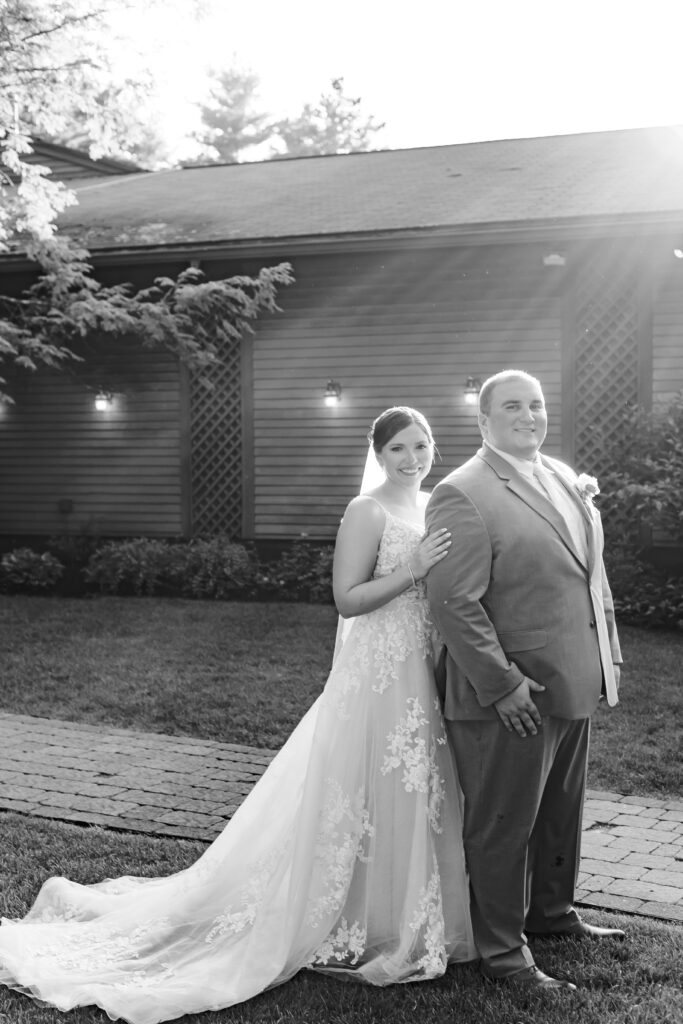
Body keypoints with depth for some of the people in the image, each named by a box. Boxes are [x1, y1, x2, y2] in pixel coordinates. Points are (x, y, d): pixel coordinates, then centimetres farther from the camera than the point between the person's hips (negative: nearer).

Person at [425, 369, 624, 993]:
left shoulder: (566, 479, 12)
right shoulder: (462, 495, -16)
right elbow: (454, 602, -21)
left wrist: (608, 653, 14)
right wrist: (503, 685, -22)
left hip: (574, 684, 8)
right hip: (511, 696, -8)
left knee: (561, 813, 22)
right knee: (503, 825, 4)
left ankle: (551, 912, 41)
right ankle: (502, 950, 18)